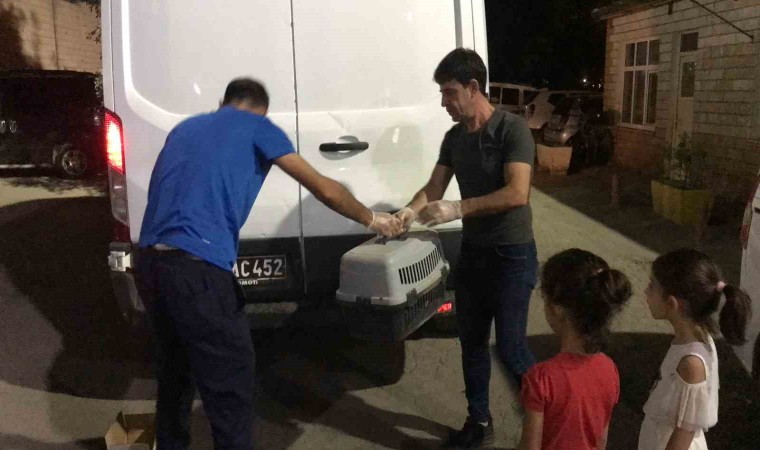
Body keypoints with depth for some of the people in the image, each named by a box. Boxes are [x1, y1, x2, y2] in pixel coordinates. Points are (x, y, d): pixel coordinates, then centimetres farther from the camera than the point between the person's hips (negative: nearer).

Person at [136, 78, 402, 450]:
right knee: (230, 391, 3)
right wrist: (372, 220, 21)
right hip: (197, 269, -7)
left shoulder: (186, 127, 25)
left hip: (151, 263, 8)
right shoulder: (256, 126, 8)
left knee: (174, 376, 23)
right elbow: (324, 190, 7)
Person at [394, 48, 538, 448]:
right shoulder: (454, 137, 4)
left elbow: (516, 194, -27)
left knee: (510, 347, -2)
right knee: (471, 341, 14)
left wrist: (458, 209, -32)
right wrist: (410, 211, -16)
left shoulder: (512, 130, -17)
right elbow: (434, 187, 5)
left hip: (512, 254, -7)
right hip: (472, 252, 7)